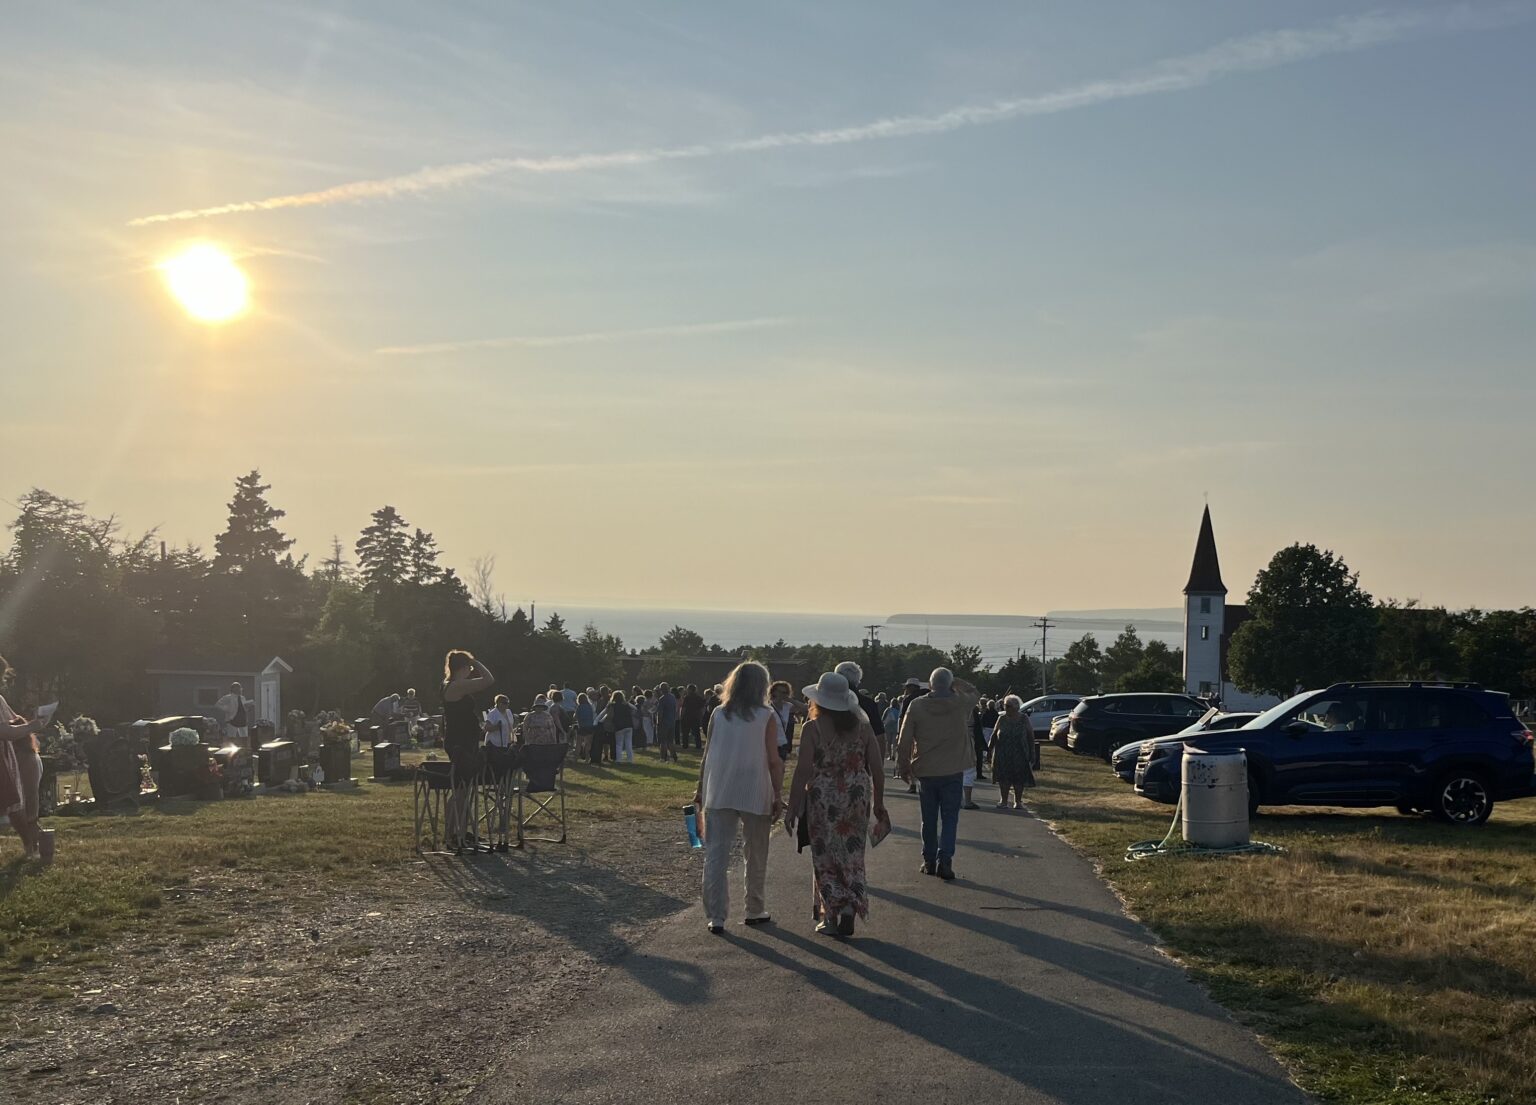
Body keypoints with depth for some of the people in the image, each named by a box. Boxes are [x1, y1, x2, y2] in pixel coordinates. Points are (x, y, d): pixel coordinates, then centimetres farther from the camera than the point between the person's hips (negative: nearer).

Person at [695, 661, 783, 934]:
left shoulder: (719, 715, 3)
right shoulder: (766, 717, -5)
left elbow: (707, 756, 4)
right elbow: (774, 761, -7)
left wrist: (700, 789, 13)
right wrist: (778, 795, 0)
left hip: (718, 795, 2)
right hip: (755, 796, -2)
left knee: (716, 855, 3)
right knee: (756, 857, 14)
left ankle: (716, 917, -1)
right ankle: (755, 910, 25)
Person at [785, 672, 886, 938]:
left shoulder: (813, 728, -8)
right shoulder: (862, 726, 2)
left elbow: (802, 771, -11)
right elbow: (876, 768, 3)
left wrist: (792, 807, -5)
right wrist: (879, 802, 13)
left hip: (822, 799, -3)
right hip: (857, 798, 3)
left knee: (825, 858, 8)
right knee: (852, 856, 12)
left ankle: (831, 917, 9)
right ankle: (850, 913, 5)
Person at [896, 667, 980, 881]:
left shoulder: (916, 706, -7)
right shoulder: (960, 703, -7)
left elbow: (904, 741, -3)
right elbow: (974, 693, 18)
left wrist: (904, 767, 8)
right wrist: (956, 683, 13)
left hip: (925, 772, 1)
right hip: (953, 772, -1)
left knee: (929, 819, 13)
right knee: (949, 818, 2)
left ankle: (929, 861, 19)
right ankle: (945, 859, -12)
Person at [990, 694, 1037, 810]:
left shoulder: (1024, 718, 0)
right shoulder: (1001, 718, 5)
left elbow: (1030, 736, 1)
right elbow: (994, 735, 10)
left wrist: (1032, 753, -4)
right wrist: (990, 748, 3)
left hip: (1019, 755, -2)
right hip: (1003, 755, 2)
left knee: (1019, 779, 1)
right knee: (1003, 778, 0)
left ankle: (1018, 801, 14)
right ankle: (1004, 801, 9)